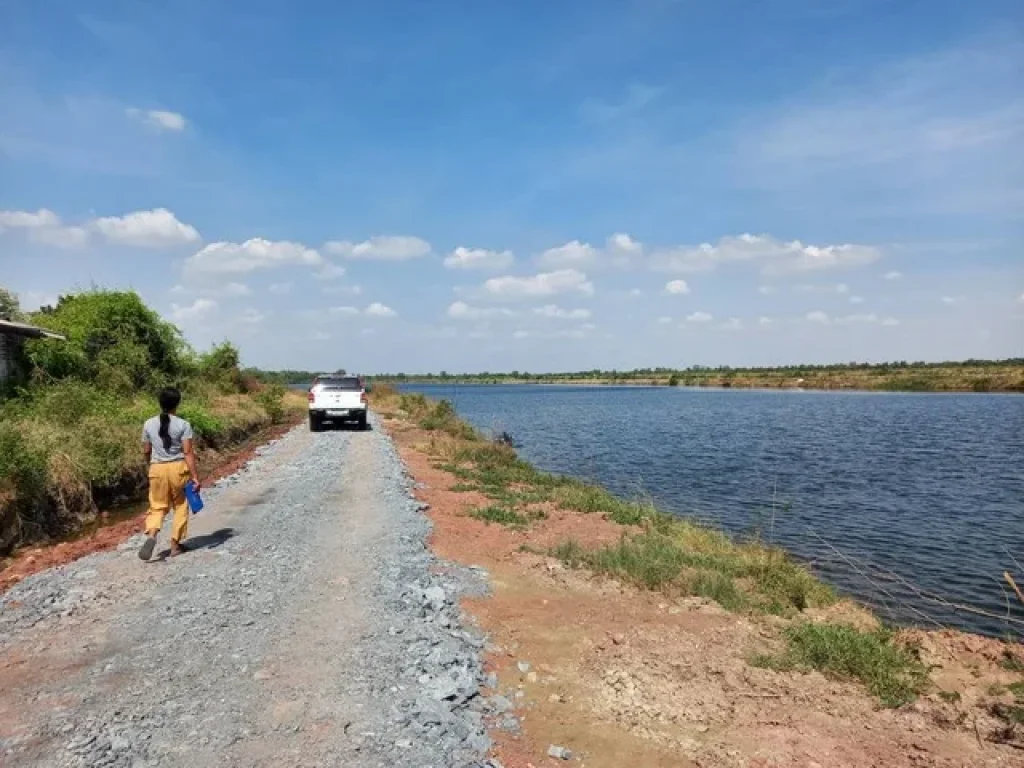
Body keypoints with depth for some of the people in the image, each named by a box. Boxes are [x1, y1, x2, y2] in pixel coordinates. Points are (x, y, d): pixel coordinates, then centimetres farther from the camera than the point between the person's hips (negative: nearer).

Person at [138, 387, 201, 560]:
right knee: (180, 506, 13)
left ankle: (151, 535, -14)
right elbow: (188, 452, -13)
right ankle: (175, 545, 16)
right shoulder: (183, 425, -10)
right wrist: (195, 476, -11)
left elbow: (146, 451, 8)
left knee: (158, 506, 13)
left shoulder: (149, 424, 0)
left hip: (157, 469, 3)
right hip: (178, 468, -2)